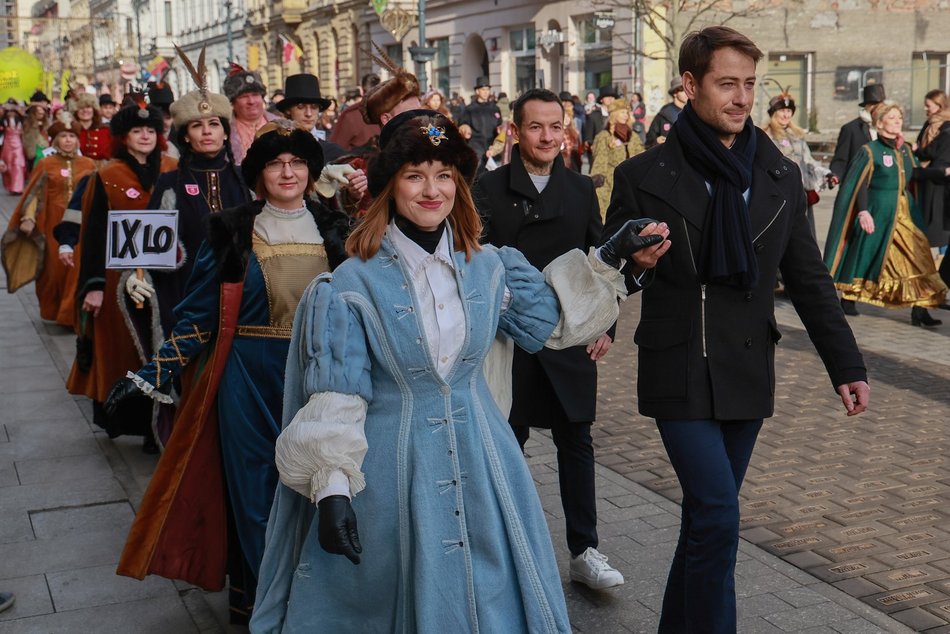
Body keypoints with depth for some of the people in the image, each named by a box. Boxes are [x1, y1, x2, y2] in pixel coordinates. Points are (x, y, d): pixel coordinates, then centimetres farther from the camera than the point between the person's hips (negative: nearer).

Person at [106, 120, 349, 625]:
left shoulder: (334, 231, 5)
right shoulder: (232, 232, -2)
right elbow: (199, 314, 0)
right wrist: (154, 374, -6)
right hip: (251, 380, -2)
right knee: (253, 489, 5)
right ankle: (254, 601, 24)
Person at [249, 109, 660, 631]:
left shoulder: (487, 267, 1)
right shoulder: (353, 283, -11)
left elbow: (550, 318, 16)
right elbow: (335, 397, -13)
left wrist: (608, 260, 9)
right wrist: (332, 488, -20)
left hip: (479, 464, 4)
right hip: (393, 471, -3)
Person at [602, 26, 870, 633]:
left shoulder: (781, 178, 5)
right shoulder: (643, 177, -5)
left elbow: (809, 279, 9)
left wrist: (847, 365, 5)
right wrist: (638, 264, -24)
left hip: (749, 373, 4)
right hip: (679, 373, -4)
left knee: (707, 515, 14)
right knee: (719, 515, -11)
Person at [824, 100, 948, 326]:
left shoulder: (905, 149, 9)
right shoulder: (869, 151, -9)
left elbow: (915, 173, 18)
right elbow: (860, 185, -13)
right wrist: (863, 211, -22)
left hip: (905, 212, 6)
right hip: (879, 212, -6)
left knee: (917, 257, -2)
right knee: (869, 256, 4)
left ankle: (919, 310, 0)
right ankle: (848, 297, 25)